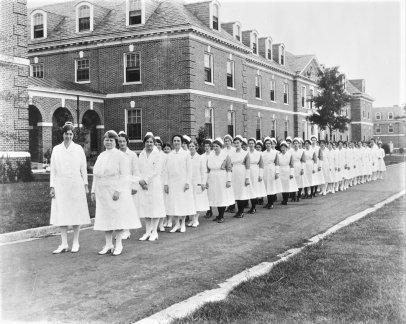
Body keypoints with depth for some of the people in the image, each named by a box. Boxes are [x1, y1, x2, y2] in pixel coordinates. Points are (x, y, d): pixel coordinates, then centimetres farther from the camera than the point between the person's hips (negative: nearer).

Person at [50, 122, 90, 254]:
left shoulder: (78, 149, 4)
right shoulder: (56, 149, 7)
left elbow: (83, 168, 6)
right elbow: (53, 169, 8)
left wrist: (85, 185, 3)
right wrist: (52, 186, 3)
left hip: (76, 186, -1)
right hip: (61, 186, 1)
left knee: (76, 214, 2)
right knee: (61, 215, 0)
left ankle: (75, 243, 12)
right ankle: (64, 244, 6)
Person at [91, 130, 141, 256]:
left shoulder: (121, 156, -5)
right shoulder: (101, 156, 14)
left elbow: (124, 175, -12)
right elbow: (96, 175, 18)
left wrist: (118, 190, -20)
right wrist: (93, 191, 13)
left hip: (115, 192, -6)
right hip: (102, 193, 6)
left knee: (117, 216, -2)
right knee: (105, 218, 6)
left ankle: (118, 244, 7)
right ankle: (108, 244, 14)